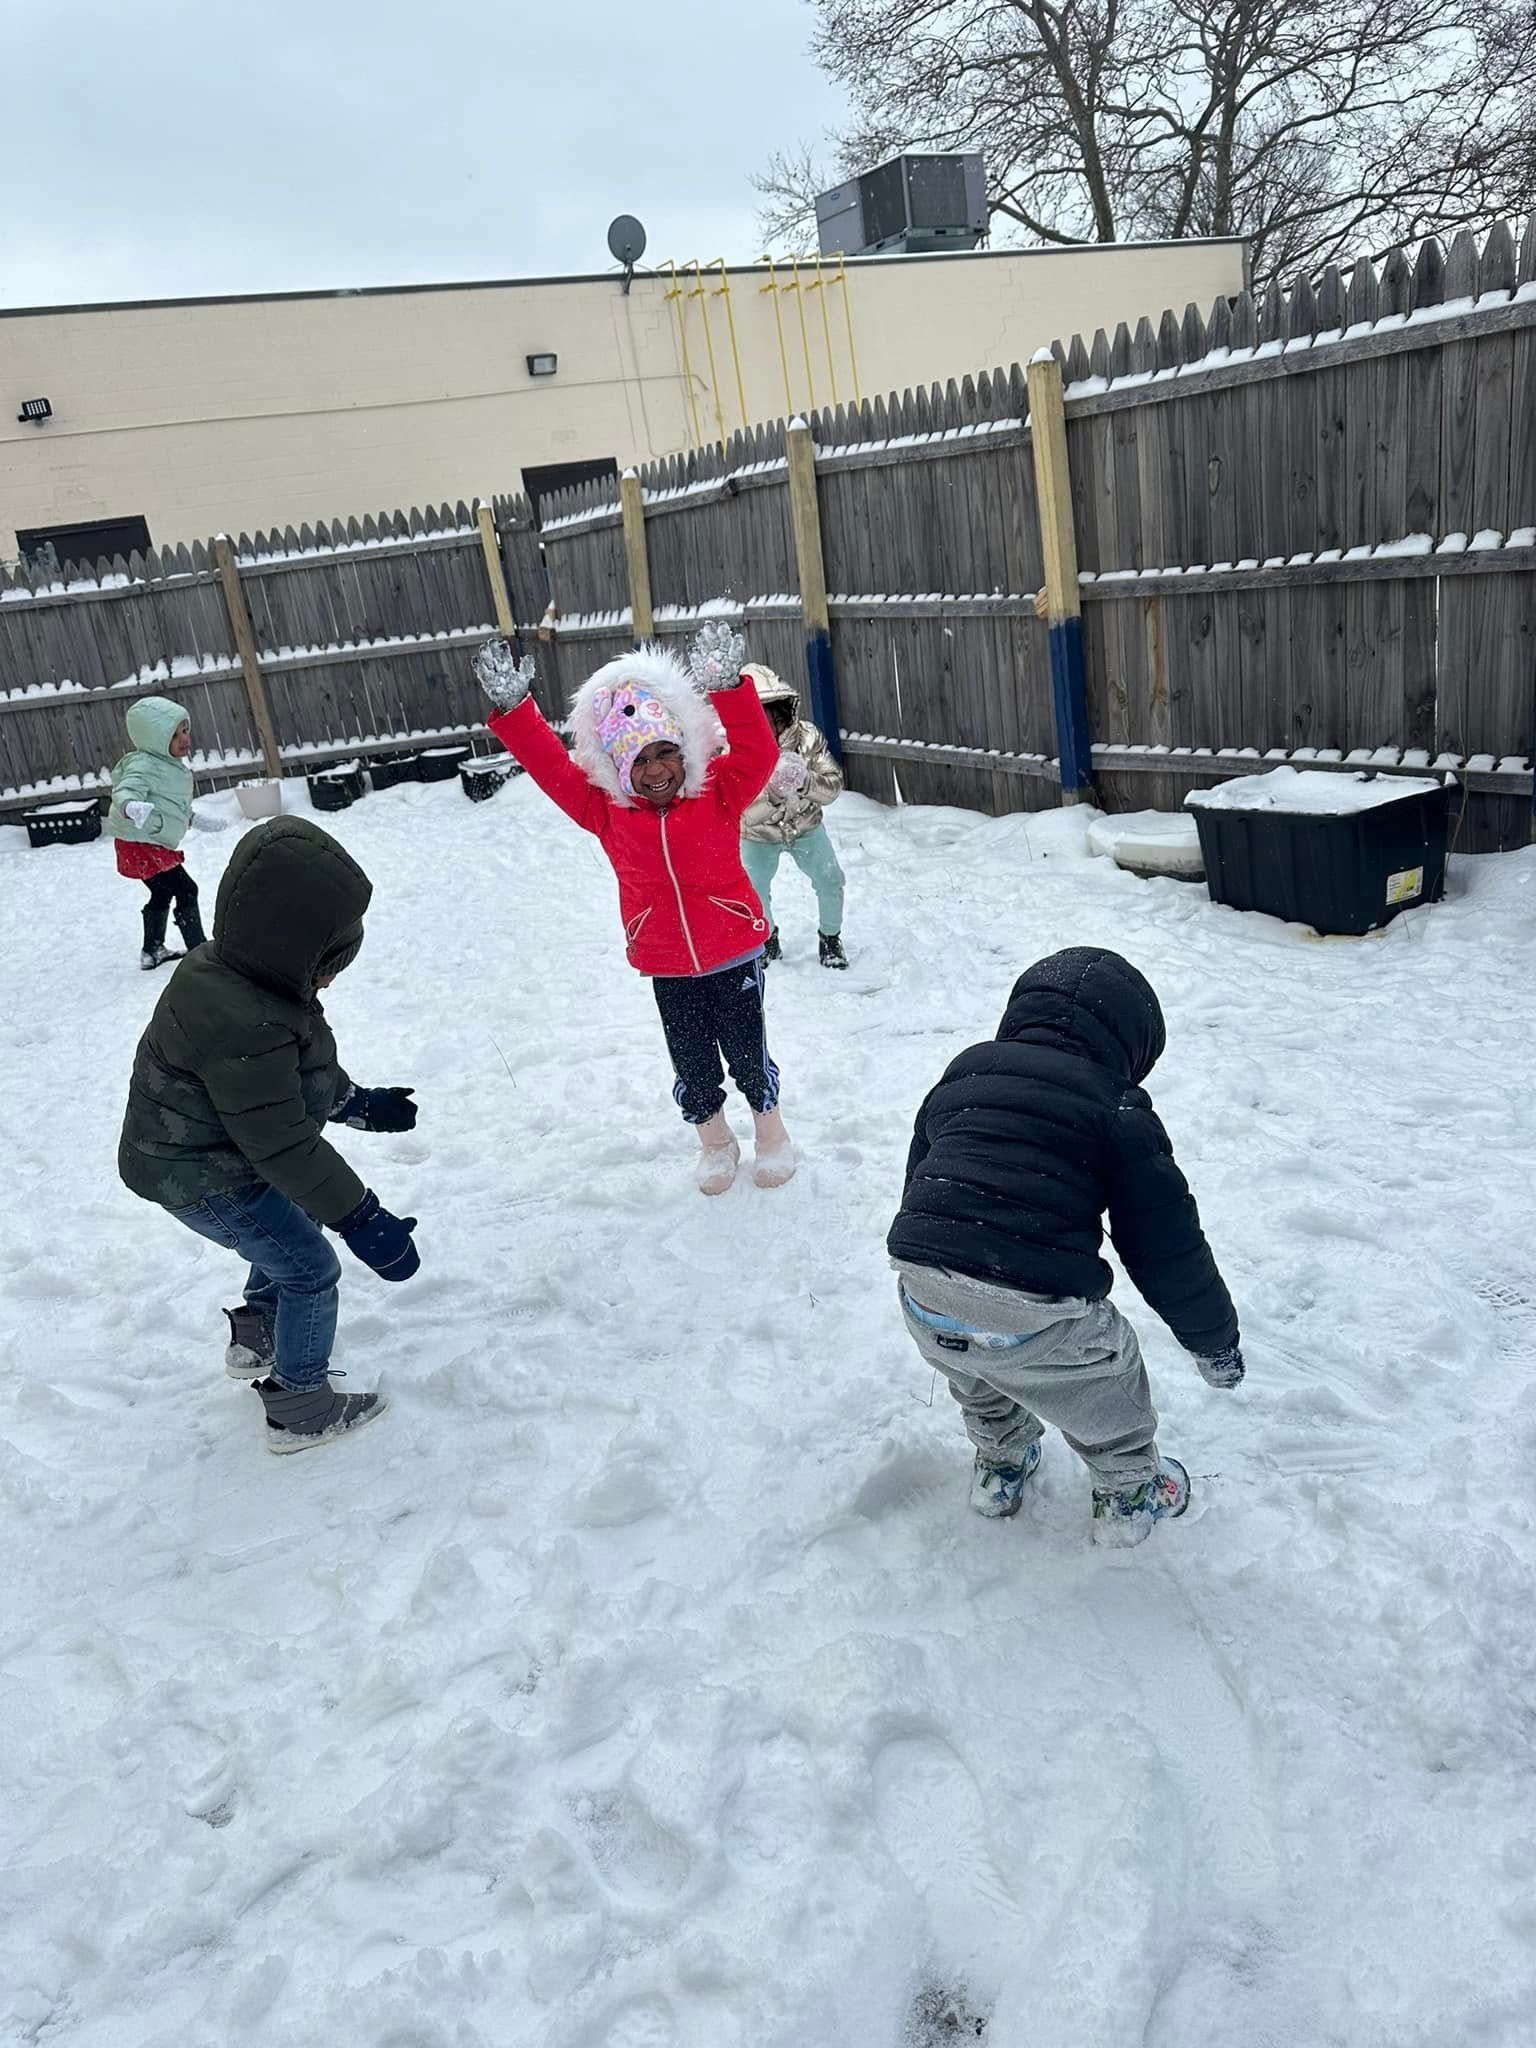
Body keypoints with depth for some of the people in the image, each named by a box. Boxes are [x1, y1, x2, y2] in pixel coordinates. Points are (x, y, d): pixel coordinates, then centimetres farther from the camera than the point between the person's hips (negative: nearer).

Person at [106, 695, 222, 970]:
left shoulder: (171, 764, 8)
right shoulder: (144, 766, -24)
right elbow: (125, 791, -40)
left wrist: (194, 818, 32)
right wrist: (131, 807, -62)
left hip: (156, 844, 11)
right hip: (141, 845, -11)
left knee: (162, 894, 25)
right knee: (186, 891, -11)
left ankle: (152, 951, 40)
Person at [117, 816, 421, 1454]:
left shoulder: (225, 971, -5)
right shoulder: (246, 1030, -37)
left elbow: (301, 1065, 12)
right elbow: (283, 1142, -33)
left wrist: (357, 1102, 15)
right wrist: (361, 1218, -30)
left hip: (189, 1155, 10)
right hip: (203, 1180, -10)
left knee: (292, 1230, 27)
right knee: (312, 1271, 1)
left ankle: (254, 1340, 46)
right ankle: (300, 1411, 16)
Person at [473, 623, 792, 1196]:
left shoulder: (719, 794, -10)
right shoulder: (607, 810, -6)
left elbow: (758, 753, -27)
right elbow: (551, 768, -11)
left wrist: (727, 688, -42)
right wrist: (512, 708, -24)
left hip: (734, 954, -2)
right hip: (667, 967, 2)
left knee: (747, 1053, 11)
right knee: (692, 1063, 15)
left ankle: (771, 1131, 38)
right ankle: (714, 1142, 41)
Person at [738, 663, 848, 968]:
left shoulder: (806, 736, -27)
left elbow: (833, 786, -24)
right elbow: (745, 814, -32)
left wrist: (805, 782, -44)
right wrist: (773, 795, -50)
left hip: (805, 826, 1)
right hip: (758, 836, -1)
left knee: (830, 880, -1)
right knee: (755, 891, -2)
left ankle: (830, 937, 27)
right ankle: (767, 937, 32)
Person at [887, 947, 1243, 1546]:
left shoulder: (961, 1074, 16)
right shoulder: (1118, 1111, 0)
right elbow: (1166, 1241, 1)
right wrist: (1215, 1339, 14)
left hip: (923, 1295, 5)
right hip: (1037, 1316, -5)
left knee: (980, 1381, 38)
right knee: (1109, 1383, 26)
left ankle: (999, 1467, 58)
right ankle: (1129, 1496, 47)